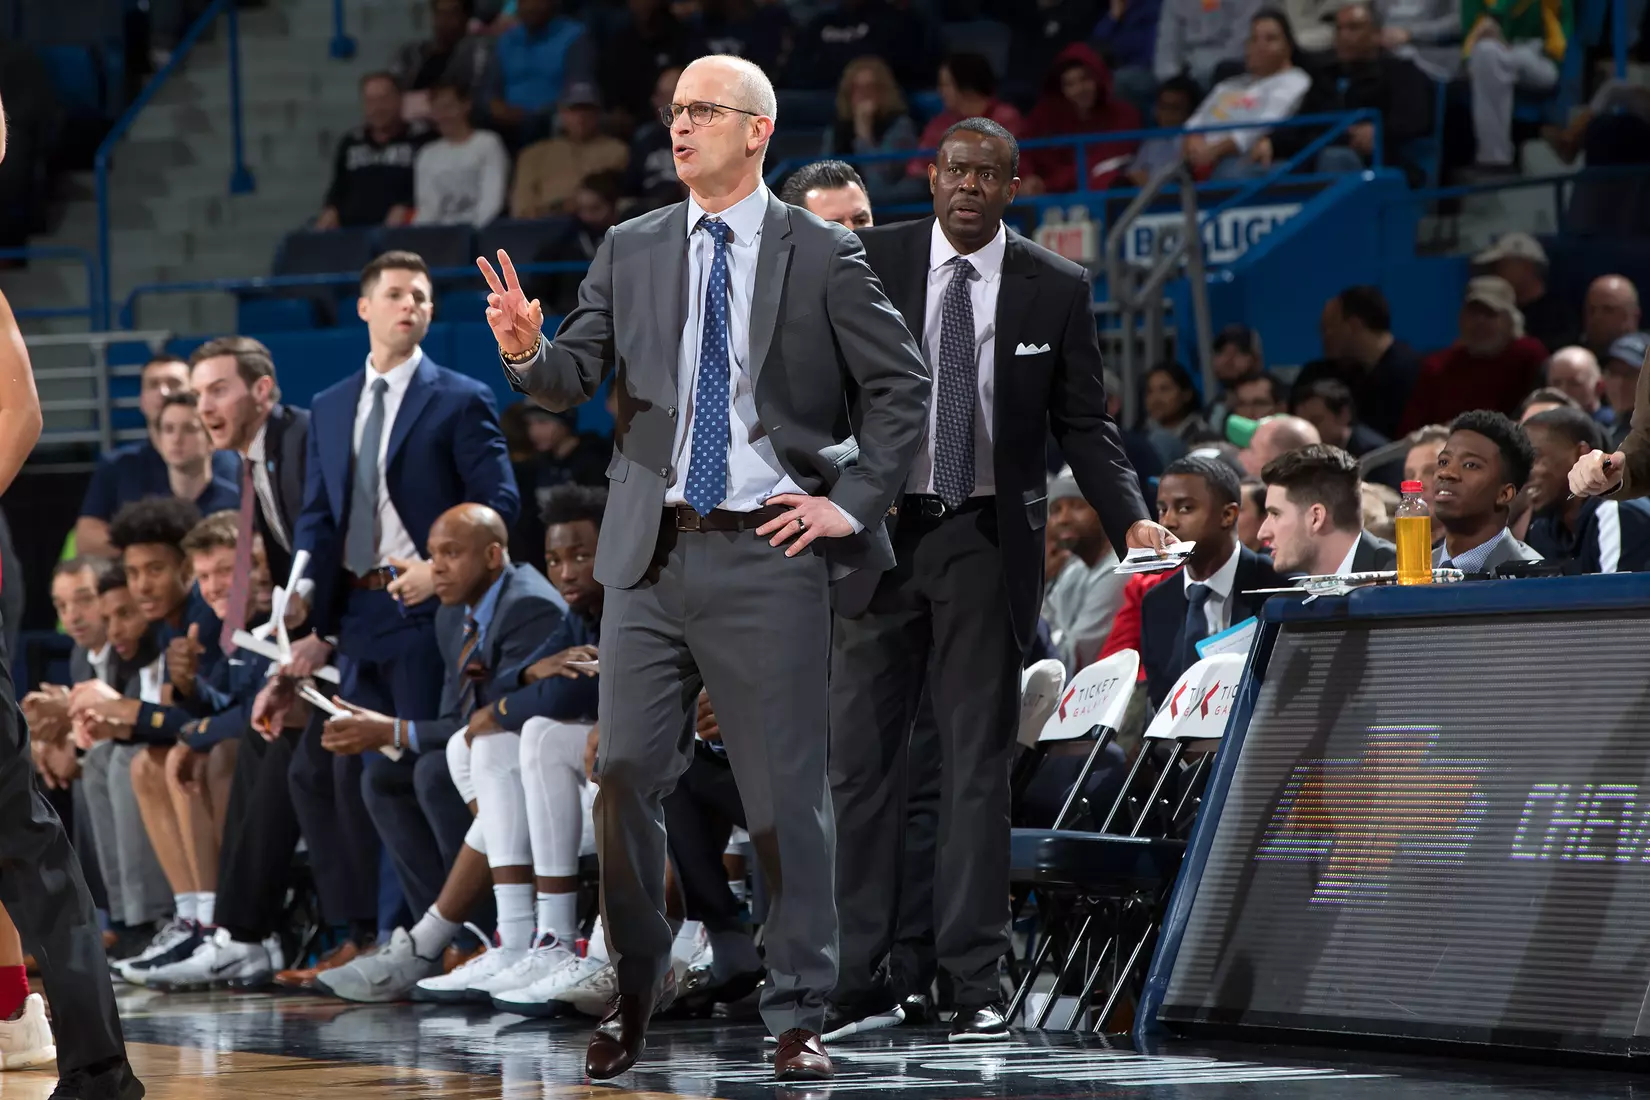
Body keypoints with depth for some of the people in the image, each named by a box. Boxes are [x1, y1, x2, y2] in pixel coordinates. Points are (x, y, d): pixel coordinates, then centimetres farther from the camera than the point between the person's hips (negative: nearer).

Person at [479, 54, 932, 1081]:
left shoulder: (823, 256, 0)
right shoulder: (631, 251, 9)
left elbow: (903, 388, 3)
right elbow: (574, 377, 2)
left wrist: (853, 502, -5)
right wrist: (526, 350, -19)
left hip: (769, 552, -3)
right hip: (652, 552, 3)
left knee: (787, 791, 0)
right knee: (624, 774, 2)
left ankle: (798, 1017, 8)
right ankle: (635, 988, 19)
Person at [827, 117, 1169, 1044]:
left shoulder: (1056, 289, 2)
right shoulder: (870, 263, 2)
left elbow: (1084, 423, 5)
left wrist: (1131, 517, -10)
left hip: (989, 540, -1)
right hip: (878, 532, 1)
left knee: (980, 763, 1)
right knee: (860, 755, 0)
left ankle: (978, 984, 4)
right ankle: (859, 981, 6)